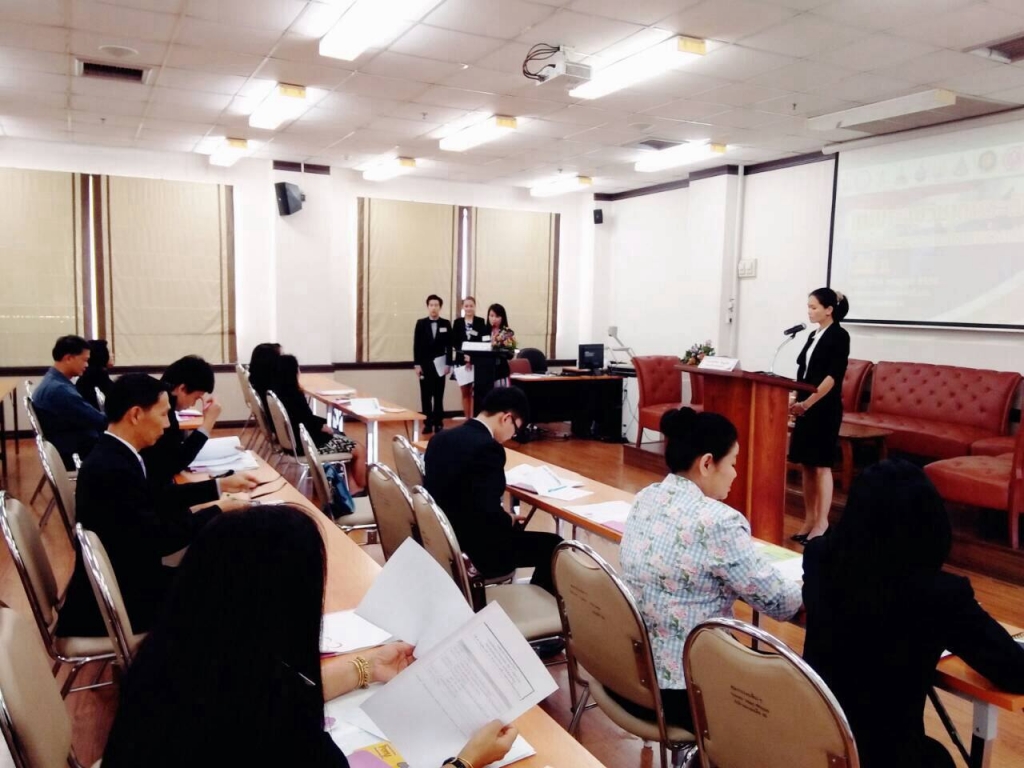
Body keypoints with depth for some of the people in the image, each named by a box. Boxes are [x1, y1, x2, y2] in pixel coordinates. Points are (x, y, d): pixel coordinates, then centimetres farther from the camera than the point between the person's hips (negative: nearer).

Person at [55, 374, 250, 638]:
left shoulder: (112, 455, 1)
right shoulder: (112, 468, -27)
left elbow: (157, 499, 13)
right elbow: (159, 539, -24)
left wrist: (220, 485, 13)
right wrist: (217, 511, -13)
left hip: (117, 577, 8)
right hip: (111, 601, -8)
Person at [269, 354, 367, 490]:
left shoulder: (274, 391, 0)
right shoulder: (294, 396, -27)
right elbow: (311, 423, -18)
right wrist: (325, 427, -1)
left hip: (292, 439, 10)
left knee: (341, 437, 22)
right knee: (360, 451, 2)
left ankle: (351, 485, 20)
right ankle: (360, 487, 23)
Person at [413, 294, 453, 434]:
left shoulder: (446, 324, 1)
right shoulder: (421, 323, 1)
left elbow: (449, 345, 2)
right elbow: (416, 345, 0)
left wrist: (448, 364, -4)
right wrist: (417, 364, -6)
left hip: (440, 364, 0)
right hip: (425, 363, 0)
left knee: (438, 395, 5)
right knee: (426, 395, 3)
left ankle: (438, 423, 11)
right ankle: (428, 423, 8)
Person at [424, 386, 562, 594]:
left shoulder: (443, 437, 2)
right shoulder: (488, 447, -23)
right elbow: (489, 512, -28)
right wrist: (510, 521, -6)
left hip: (441, 540, 9)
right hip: (474, 550, -9)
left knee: (515, 530, 30)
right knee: (553, 546, 7)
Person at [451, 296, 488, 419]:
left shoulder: (481, 322, 1)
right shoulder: (457, 322, 6)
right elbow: (454, 342, 1)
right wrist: (465, 355, -13)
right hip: (461, 361, 2)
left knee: (474, 392, -6)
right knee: (465, 393, 7)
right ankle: (467, 420, 15)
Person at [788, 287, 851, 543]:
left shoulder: (839, 336, -7)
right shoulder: (814, 335, 15)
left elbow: (833, 376, -15)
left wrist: (809, 402, -20)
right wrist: (798, 401, 8)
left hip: (825, 409, -8)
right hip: (805, 407, 8)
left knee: (821, 465, -4)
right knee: (806, 464, 8)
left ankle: (822, 523, 3)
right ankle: (809, 520, 16)